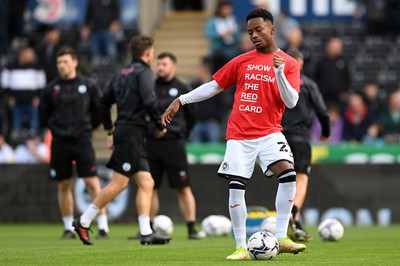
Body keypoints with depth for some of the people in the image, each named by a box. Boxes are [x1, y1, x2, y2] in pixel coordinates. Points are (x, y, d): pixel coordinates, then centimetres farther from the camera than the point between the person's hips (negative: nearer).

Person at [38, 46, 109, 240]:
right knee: (64, 186, 5)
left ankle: (103, 226, -7)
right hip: (59, 143, 2)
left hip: (82, 141, -2)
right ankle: (69, 228, 14)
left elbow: (99, 111, 8)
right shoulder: (51, 89, 3)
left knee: (92, 183, -8)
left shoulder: (88, 86, 0)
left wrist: (88, 127, 4)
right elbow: (43, 115, 12)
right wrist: (55, 128, 7)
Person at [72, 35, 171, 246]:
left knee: (146, 183, 5)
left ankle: (146, 232, 0)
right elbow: (149, 101, -20)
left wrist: (109, 131, 23)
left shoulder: (121, 74, 18)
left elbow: (104, 102, 19)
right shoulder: (143, 72, -7)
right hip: (132, 132, -9)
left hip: (123, 131, 9)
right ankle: (84, 222, -5)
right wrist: (160, 125, -8)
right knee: (119, 183, -8)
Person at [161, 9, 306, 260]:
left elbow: (291, 101, -8)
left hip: (269, 133, -2)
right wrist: (181, 100, 11)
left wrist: (279, 72, -21)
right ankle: (241, 247, 3)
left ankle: (281, 238, -16)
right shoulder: (242, 61, 10)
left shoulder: (289, 64, 2)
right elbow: (214, 86, 16)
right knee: (236, 187, -6)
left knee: (288, 174, -24)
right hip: (239, 135, 2)